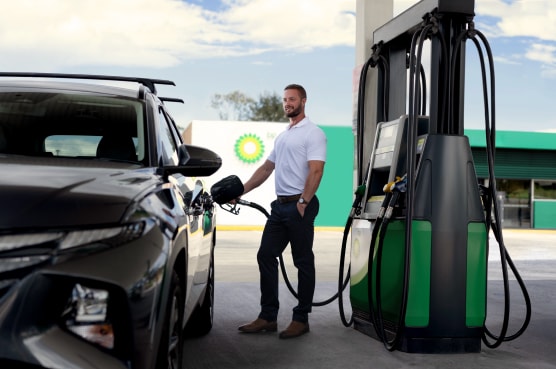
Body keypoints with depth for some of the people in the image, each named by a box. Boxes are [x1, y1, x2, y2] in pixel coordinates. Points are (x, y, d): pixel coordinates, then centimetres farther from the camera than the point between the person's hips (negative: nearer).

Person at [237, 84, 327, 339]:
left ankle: (301, 319, 6)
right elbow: (266, 168, 25)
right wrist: (241, 191, 18)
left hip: (300, 206, -9)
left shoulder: (313, 133, -6)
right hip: (279, 204, 9)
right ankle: (268, 317, 12)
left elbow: (316, 171, -16)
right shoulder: (282, 136, 20)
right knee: (265, 256, 7)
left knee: (303, 262, -1)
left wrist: (303, 202, -23)